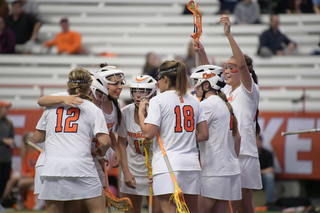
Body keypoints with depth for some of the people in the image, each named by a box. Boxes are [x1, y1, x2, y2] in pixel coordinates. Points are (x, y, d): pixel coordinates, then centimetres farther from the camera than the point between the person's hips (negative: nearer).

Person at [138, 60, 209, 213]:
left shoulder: (158, 101, -6)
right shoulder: (194, 101, 12)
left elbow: (148, 134, -12)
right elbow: (204, 134, 11)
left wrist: (141, 112, 2)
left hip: (167, 164, -6)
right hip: (191, 163, 6)